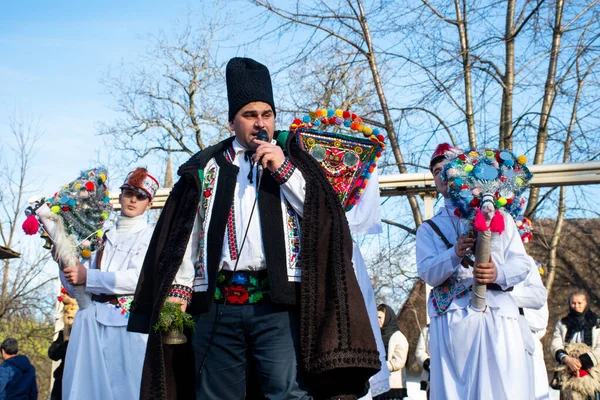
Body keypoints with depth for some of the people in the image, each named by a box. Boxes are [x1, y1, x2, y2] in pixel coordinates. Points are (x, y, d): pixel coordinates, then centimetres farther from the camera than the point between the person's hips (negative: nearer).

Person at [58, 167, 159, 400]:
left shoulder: (150, 237, 6)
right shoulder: (102, 238, 19)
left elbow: (139, 278, -11)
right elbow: (75, 287, 16)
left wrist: (88, 277, -11)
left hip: (125, 322, -4)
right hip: (91, 322, 4)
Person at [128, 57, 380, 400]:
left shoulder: (292, 157, 14)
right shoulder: (207, 167, 17)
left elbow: (322, 214, 1)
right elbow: (187, 234, 13)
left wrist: (283, 169, -6)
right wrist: (179, 291, 3)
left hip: (278, 300, -2)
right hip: (217, 302, 2)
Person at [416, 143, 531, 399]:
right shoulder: (429, 229, 18)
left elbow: (521, 263, 9)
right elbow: (428, 273, 1)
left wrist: (499, 274, -13)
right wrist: (455, 254, -18)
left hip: (497, 314, 0)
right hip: (452, 318, 0)